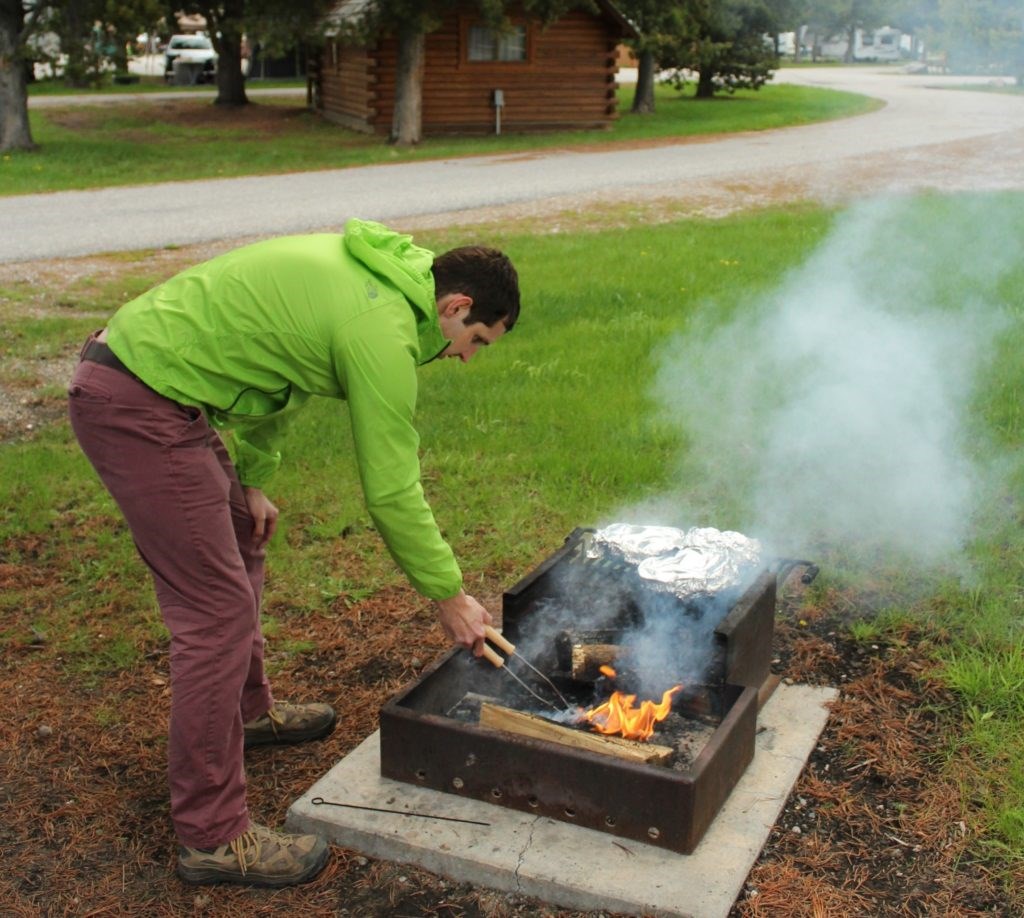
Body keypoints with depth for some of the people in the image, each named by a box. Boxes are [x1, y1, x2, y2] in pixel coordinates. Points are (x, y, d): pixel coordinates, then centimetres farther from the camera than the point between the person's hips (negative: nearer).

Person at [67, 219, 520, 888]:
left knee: (240, 548, 24)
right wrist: (449, 595, -1)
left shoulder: (365, 273, 10)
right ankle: (215, 837, 1)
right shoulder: (384, 329, -18)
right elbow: (392, 489, -13)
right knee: (217, 609, -9)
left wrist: (252, 479, 20)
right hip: (138, 406, -11)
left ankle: (249, 710, 44)